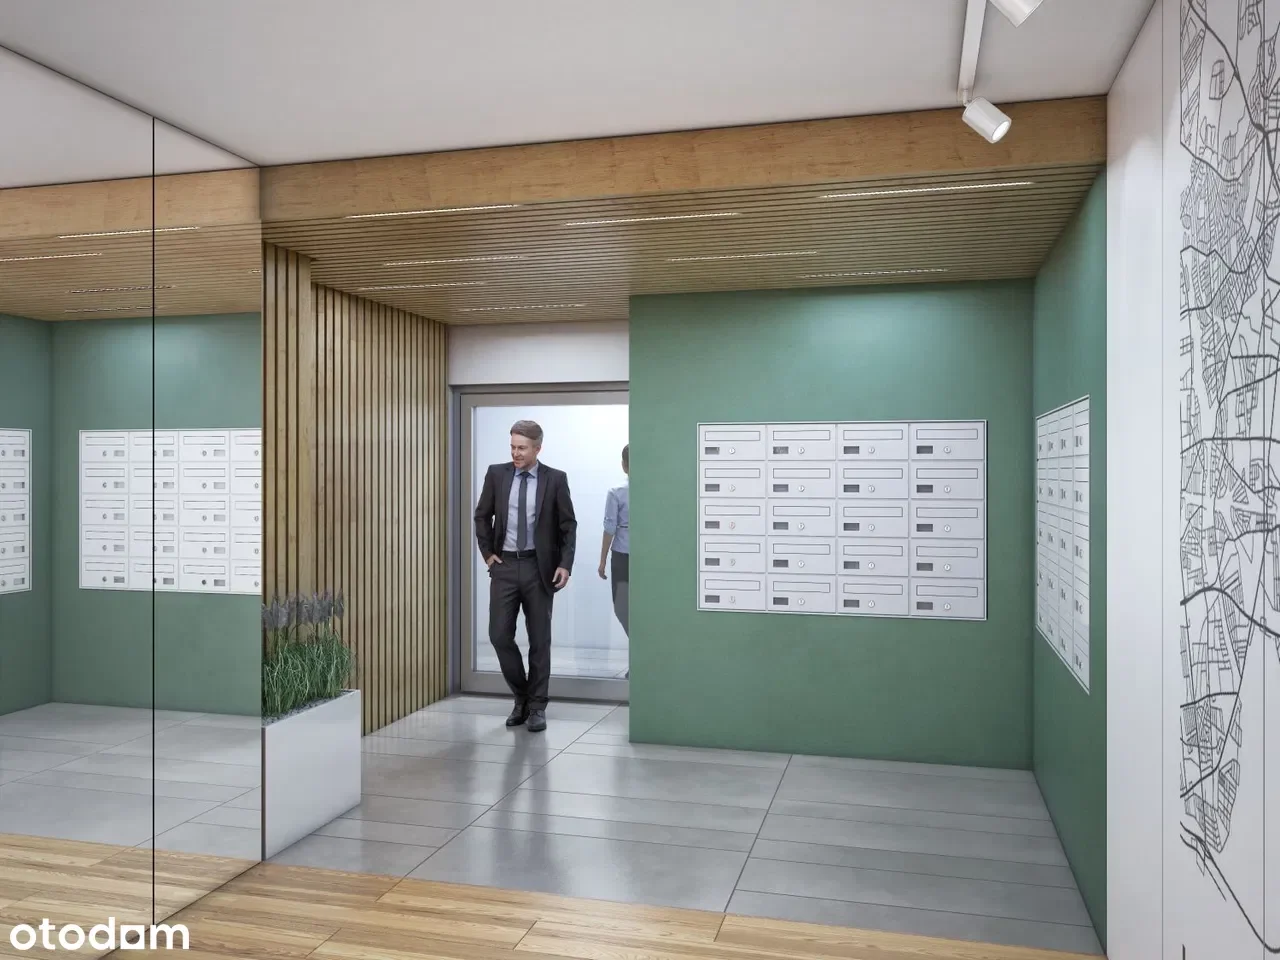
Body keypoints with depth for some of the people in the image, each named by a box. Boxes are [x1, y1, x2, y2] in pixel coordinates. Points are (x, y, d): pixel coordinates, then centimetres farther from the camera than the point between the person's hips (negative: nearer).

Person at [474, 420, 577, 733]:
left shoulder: (555, 479, -4)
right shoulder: (496, 474, 2)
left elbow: (568, 525, 0)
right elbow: (482, 516, 13)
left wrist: (565, 564, -9)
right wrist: (487, 552, 5)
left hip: (539, 567, -2)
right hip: (504, 565, 2)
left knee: (539, 639, 4)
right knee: (500, 635, -1)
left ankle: (537, 706, 17)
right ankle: (521, 696, 21)